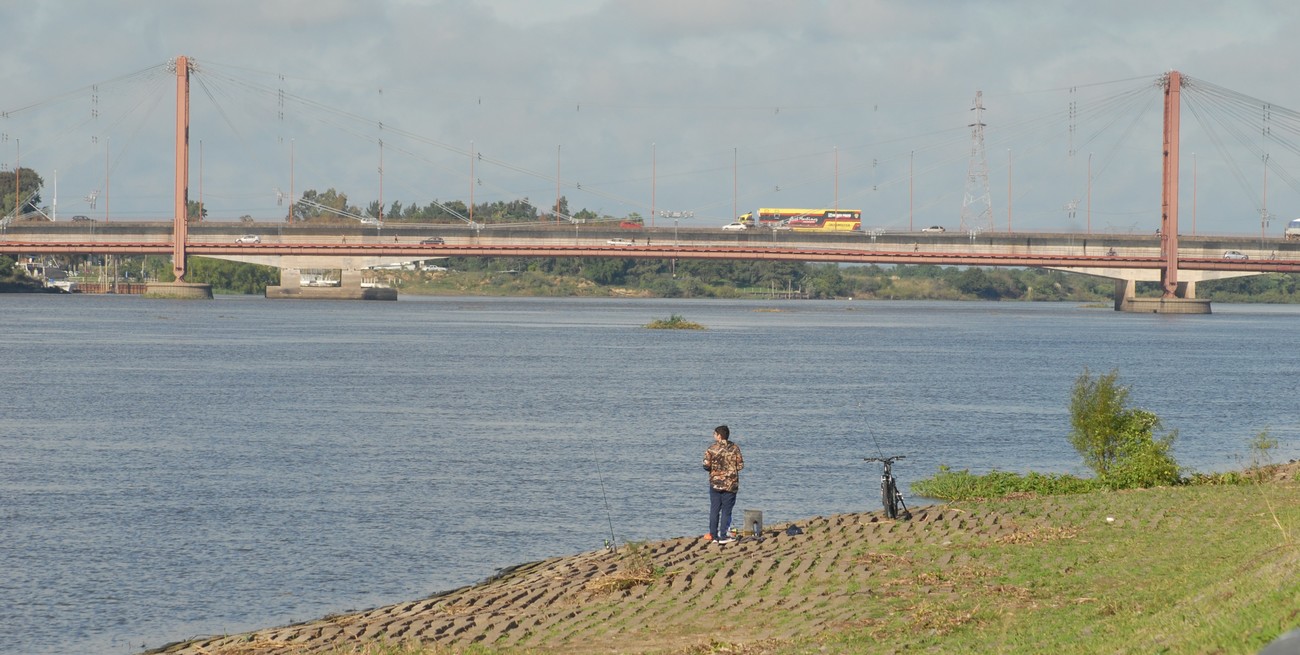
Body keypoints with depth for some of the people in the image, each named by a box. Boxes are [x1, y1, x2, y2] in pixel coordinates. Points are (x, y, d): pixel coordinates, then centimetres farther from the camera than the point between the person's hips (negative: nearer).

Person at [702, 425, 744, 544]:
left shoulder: (712, 449, -5)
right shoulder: (735, 448, -3)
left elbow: (706, 465, -9)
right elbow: (740, 465, -3)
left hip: (715, 483, 0)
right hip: (730, 484, 0)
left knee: (714, 510, 9)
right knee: (726, 510, 4)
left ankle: (714, 536, 8)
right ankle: (723, 536, 2)